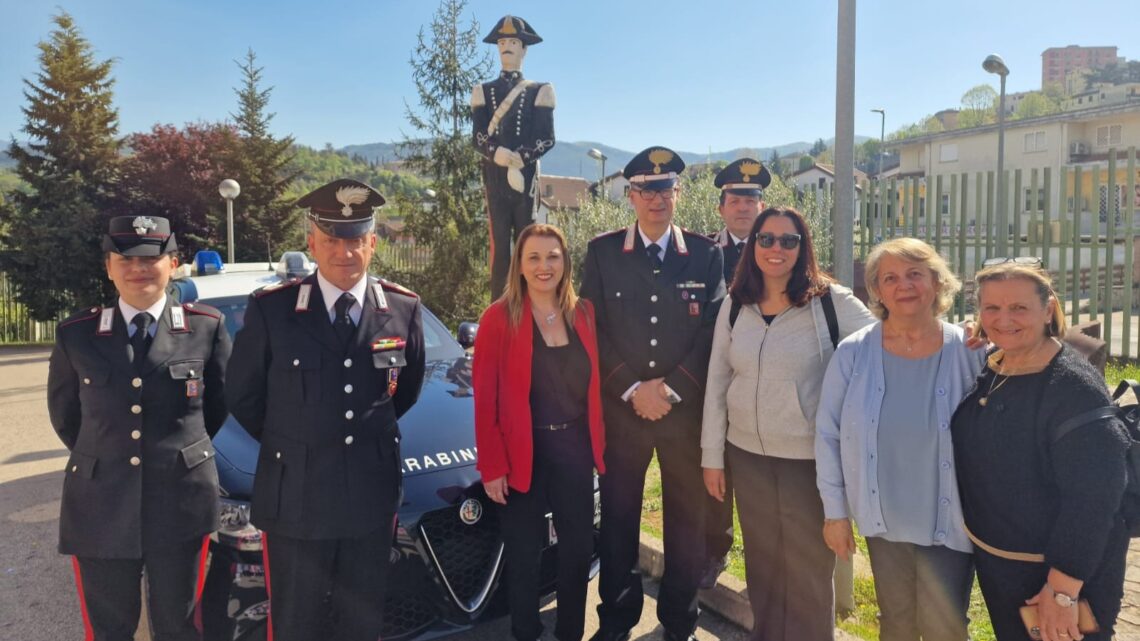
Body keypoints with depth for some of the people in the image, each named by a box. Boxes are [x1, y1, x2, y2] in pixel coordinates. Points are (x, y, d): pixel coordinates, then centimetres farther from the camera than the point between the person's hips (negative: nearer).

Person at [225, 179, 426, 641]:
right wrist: (288, 445, 10)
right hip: (295, 496, -1)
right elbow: (242, 397, 2)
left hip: (372, 495, 2)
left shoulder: (403, 309, -3)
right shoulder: (271, 309, -9)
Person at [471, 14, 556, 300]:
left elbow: (547, 138, -1)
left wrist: (520, 158, -16)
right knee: (500, 243, -1)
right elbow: (478, 135, 2)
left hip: (526, 176, -1)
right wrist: (496, 153, -19)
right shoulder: (483, 91, 14)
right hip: (495, 176, 1)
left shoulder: (540, 91, 8)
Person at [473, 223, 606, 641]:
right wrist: (492, 466, -13)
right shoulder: (499, 318, -10)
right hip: (522, 452, -4)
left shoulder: (583, 313, 2)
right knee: (524, 554, 12)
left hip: (575, 448, 4)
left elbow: (593, 382, 8)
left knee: (578, 548, 15)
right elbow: (485, 399, -11)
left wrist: (598, 442, 2)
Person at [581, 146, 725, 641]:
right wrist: (632, 389, -11)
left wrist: (671, 388, -12)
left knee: (686, 517, 10)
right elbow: (594, 330, -2)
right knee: (618, 517, 10)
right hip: (621, 407, 0)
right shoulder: (602, 252, 3)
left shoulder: (706, 254, 3)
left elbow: (712, 331, -2)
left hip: (687, 409, 0)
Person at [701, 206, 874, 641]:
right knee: (761, 560, 19)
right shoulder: (735, 306, 2)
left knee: (809, 567, 13)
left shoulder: (832, 301, -10)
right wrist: (712, 456, 5)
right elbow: (716, 383, 4)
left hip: (811, 458, -3)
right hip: (747, 456, 4)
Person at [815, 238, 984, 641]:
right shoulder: (853, 353, -9)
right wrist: (834, 510, -1)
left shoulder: (970, 353, -11)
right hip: (884, 520, 1)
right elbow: (828, 434, -3)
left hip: (948, 522, -1)